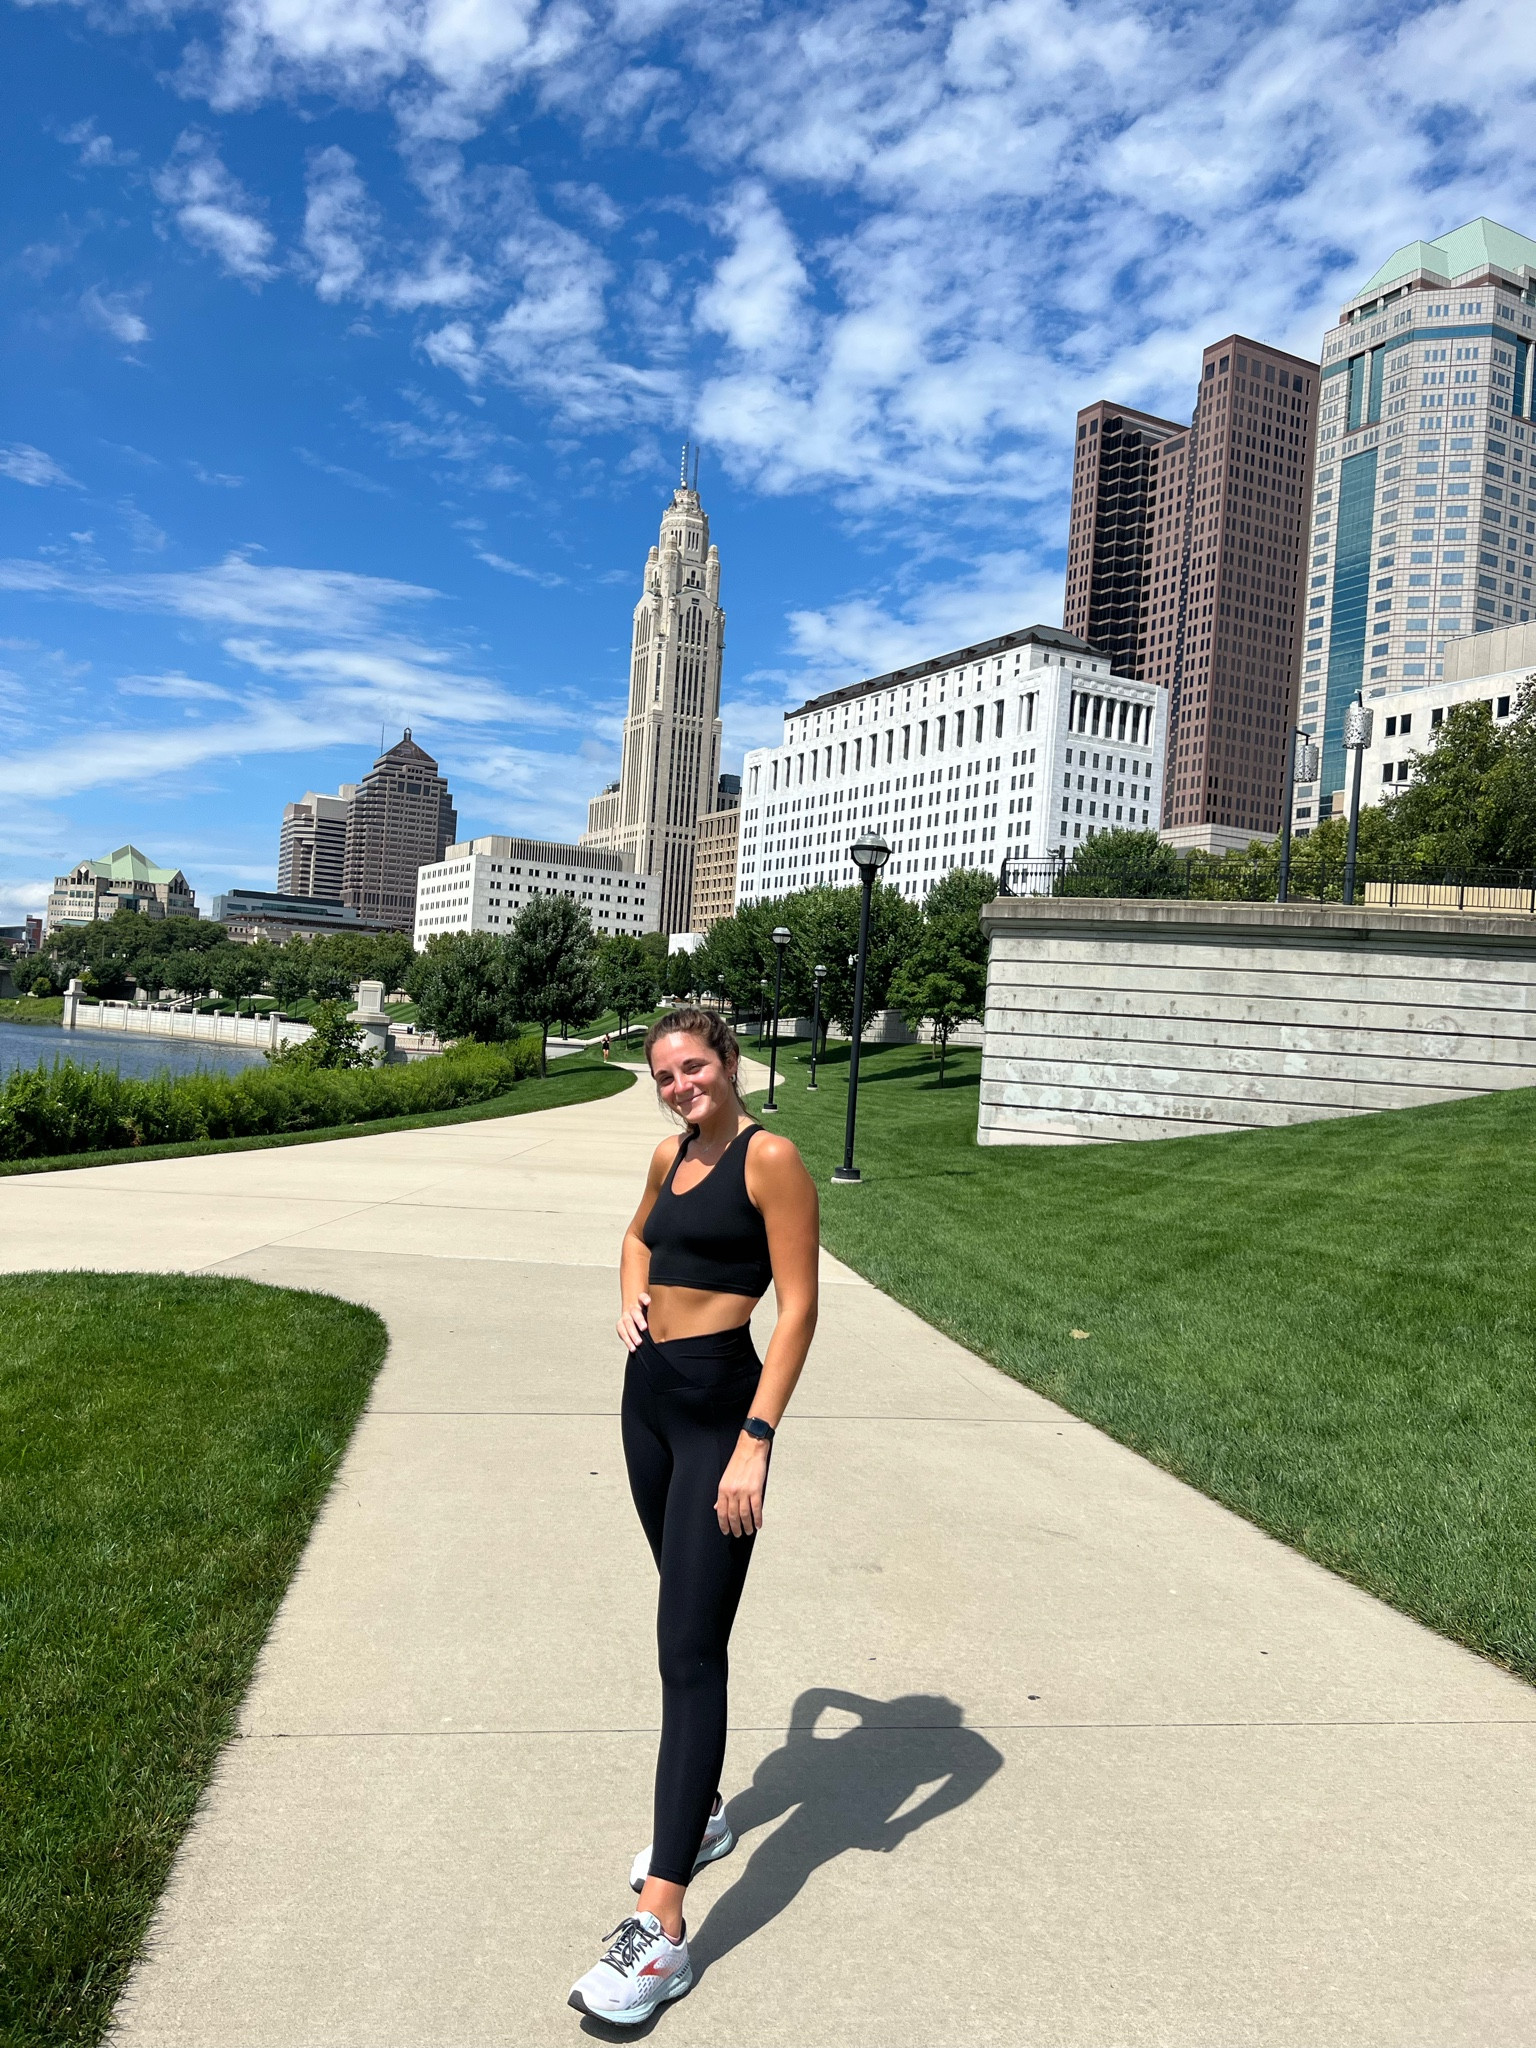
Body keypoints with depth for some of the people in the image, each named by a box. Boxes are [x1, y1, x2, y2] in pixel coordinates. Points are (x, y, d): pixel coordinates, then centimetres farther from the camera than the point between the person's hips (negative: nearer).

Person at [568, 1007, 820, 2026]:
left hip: (719, 1403, -8)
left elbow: (798, 1308, -16)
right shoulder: (671, 1154, 10)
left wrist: (756, 1442, -22)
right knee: (687, 1615, 20)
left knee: (690, 1647, -8)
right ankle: (702, 1812, 38)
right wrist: (632, 1294, 9)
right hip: (648, 1393, 8)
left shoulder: (771, 1159, -13)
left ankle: (662, 1927, -4)